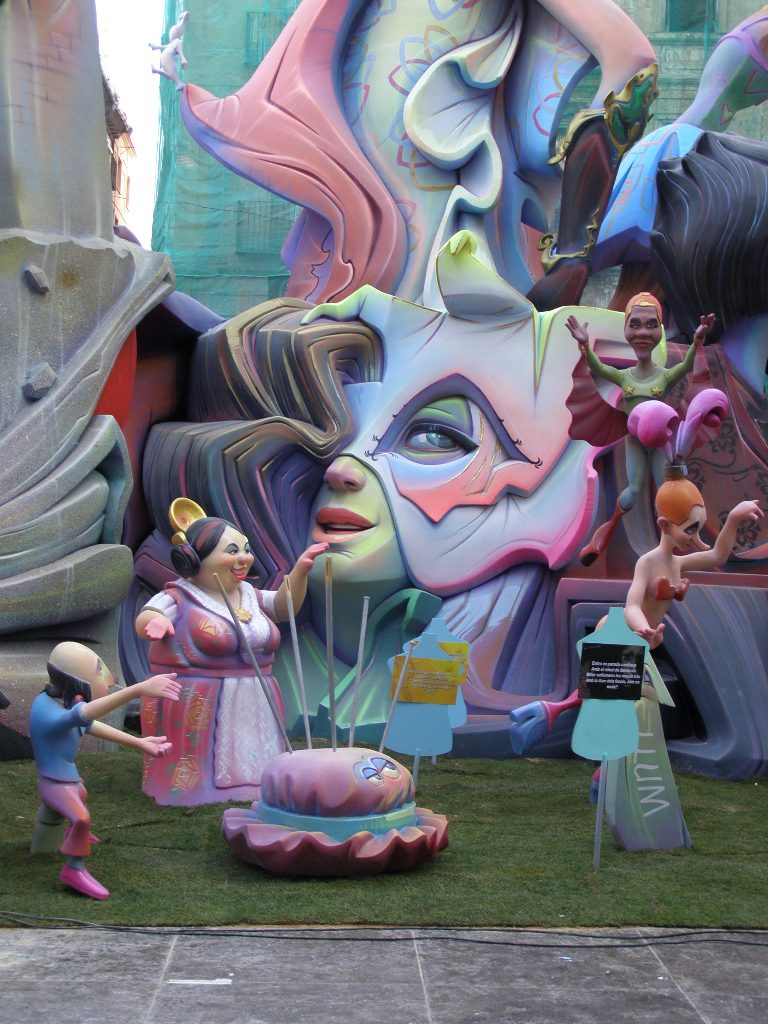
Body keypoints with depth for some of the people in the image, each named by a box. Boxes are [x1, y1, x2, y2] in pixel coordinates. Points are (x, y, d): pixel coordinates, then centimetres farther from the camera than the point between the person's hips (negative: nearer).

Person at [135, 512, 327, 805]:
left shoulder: (247, 594, 11)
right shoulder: (180, 598, -10)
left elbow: (283, 606, 11)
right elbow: (143, 621, -24)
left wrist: (299, 570, -5)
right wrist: (155, 620, -48)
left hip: (253, 711, 6)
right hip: (198, 712, -6)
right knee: (200, 781, -9)